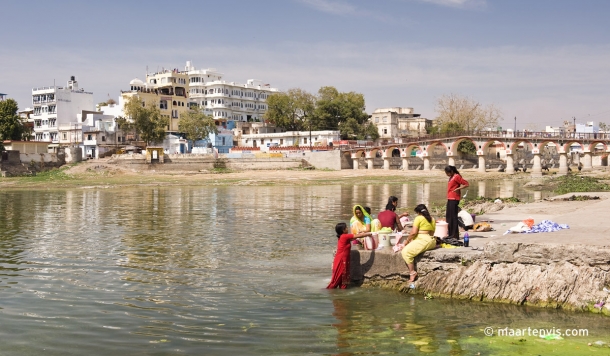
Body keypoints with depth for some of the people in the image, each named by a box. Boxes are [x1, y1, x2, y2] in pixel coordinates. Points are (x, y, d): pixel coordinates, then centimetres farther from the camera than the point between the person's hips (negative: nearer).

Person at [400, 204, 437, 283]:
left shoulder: (418, 218, -6)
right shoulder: (432, 219, 16)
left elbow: (413, 232, -13)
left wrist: (407, 240, 3)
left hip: (423, 240, -9)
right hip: (431, 241, 9)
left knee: (405, 252, -12)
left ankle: (412, 272, -18)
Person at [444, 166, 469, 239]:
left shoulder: (457, 176, -9)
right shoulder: (451, 177, 19)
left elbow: (466, 184, -13)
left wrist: (457, 189, -17)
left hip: (454, 199, -10)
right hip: (450, 199, 10)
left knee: (453, 216, -9)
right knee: (448, 216, 11)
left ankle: (455, 235, -8)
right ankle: (450, 234, 18)